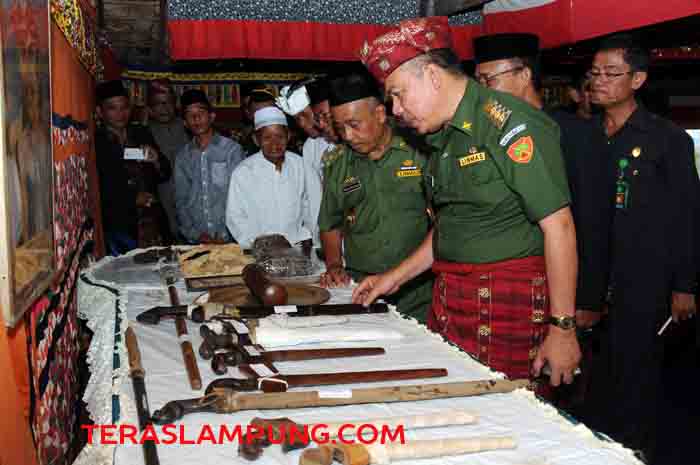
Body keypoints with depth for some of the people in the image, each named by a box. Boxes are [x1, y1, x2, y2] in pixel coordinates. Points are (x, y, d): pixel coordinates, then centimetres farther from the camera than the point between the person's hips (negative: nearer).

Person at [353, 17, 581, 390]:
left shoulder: (510, 124, -14)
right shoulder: (444, 137, 14)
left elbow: (558, 226, -17)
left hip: (508, 303, -8)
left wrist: (562, 328, -17)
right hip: (448, 301, 8)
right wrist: (396, 277, 21)